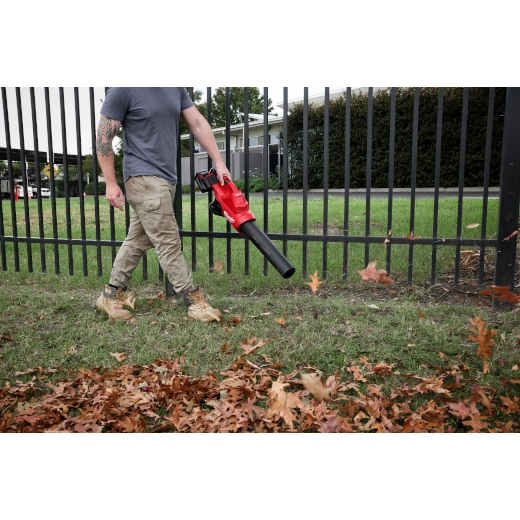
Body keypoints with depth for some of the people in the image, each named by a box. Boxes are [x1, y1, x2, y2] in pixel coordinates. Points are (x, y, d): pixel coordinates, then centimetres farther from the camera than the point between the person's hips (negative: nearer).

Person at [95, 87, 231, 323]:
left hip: (166, 178, 8)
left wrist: (219, 163, 5)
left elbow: (198, 124, 10)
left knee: (138, 240, 12)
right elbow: (103, 138, -7)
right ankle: (194, 300, 2)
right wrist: (111, 184, -9)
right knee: (168, 242, -5)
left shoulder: (175, 88, 12)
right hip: (144, 178, -7)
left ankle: (111, 295, 25)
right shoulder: (123, 90, -8)